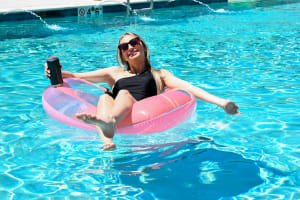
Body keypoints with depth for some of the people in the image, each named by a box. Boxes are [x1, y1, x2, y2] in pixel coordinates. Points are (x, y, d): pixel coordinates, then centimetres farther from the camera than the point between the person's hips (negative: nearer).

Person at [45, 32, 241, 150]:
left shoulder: (159, 74, 29)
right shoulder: (115, 73, 35)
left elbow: (188, 87, 13)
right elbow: (76, 76, 29)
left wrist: (222, 102, -1)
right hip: (116, 117, 2)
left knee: (125, 94, -30)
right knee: (105, 97, -29)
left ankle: (109, 121, -66)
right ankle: (107, 140, -60)